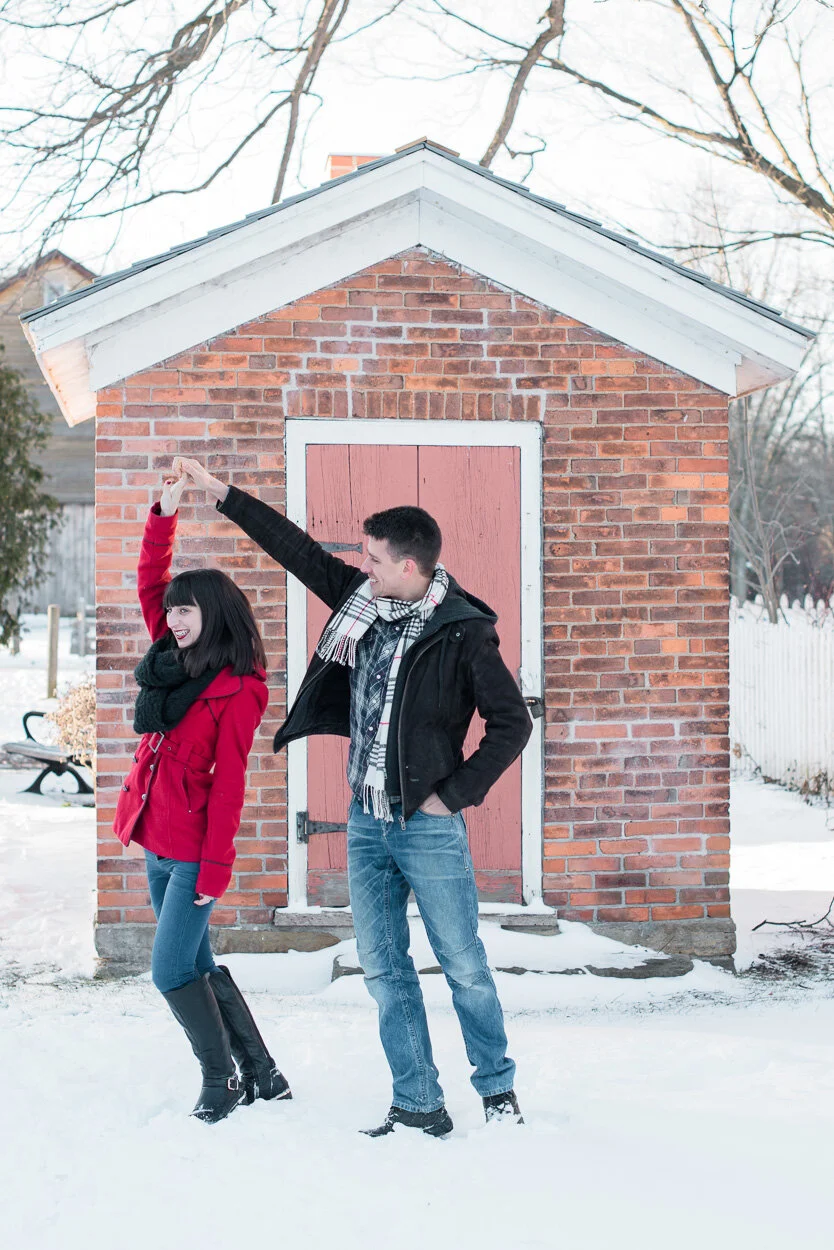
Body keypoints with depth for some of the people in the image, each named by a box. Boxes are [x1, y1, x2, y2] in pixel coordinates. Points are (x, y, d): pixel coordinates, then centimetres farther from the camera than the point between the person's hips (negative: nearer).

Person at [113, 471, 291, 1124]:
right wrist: (165, 512, -1)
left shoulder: (238, 690, -13)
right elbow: (150, 583, 8)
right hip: (157, 843, 8)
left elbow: (229, 782, -16)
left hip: (193, 851, -8)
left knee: (171, 970, -6)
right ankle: (262, 1074, 23)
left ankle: (220, 1080, 12)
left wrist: (215, 868, -17)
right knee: (196, 966, 13)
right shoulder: (171, 658, 7)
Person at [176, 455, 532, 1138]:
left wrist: (455, 793, -11)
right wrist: (221, 492, 14)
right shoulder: (362, 598, 4)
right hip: (365, 822, 6)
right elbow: (298, 548, 12)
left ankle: (498, 1087, 22)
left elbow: (512, 722, -9)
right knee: (384, 969, 9)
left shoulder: (465, 632, -11)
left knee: (464, 966, 3)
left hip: (429, 825, -6)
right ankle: (419, 1107, 19)